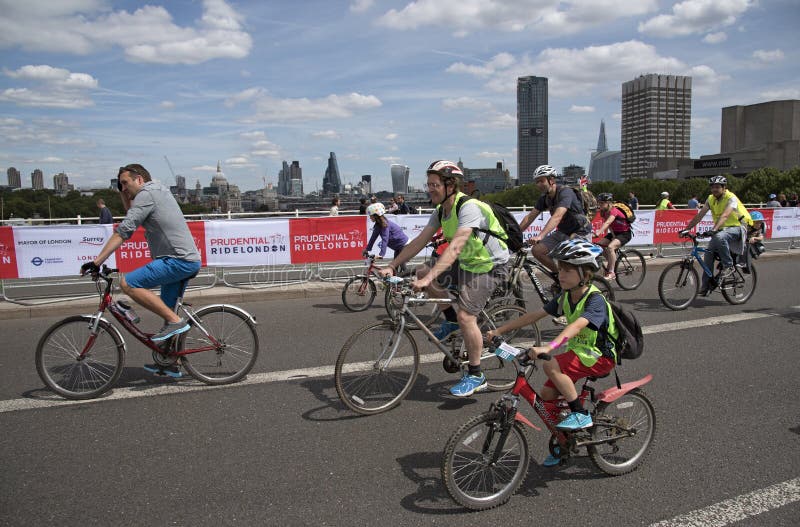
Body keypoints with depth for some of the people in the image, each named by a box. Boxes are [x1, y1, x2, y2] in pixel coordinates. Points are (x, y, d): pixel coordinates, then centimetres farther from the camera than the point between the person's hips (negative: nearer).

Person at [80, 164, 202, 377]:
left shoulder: (146, 195, -8)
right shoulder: (159, 192, 23)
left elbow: (123, 231, -16)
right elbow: (132, 215, 36)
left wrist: (97, 261, -17)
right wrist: (124, 195, 24)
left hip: (178, 260, -10)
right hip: (189, 261, 10)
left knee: (128, 283, -17)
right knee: (167, 310, 16)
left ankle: (176, 321, -15)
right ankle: (169, 363, 26)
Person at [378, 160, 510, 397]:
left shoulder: (469, 208, -26)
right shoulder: (441, 211, 0)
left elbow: (455, 247, -37)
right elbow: (419, 241, -1)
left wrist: (429, 278, -44)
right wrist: (392, 266, -9)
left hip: (490, 266, -8)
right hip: (466, 263, 9)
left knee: (466, 316, -20)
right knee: (421, 271, 0)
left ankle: (476, 376, -2)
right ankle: (451, 319, 14)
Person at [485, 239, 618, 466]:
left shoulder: (595, 300, -22)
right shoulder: (565, 297, 1)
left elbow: (576, 326, -40)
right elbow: (533, 315, -2)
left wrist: (548, 347, -55)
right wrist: (498, 331, -8)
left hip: (600, 356, -8)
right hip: (578, 352, 8)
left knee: (551, 365, -29)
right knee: (547, 394, -2)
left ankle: (581, 415, -12)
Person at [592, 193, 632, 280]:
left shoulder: (614, 211, -26)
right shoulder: (603, 212, -4)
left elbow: (607, 223, -42)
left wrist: (598, 232, -56)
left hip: (625, 233, -8)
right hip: (615, 232, 8)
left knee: (610, 247, -31)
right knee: (599, 244, -9)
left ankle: (611, 273, -25)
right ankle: (611, 261, 13)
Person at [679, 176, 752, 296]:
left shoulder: (731, 198, -18)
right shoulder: (711, 199, 2)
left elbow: (724, 215, -34)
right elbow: (699, 215, -3)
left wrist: (714, 229, -49)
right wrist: (686, 229, -14)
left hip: (737, 228, -7)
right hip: (722, 229, 7)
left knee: (719, 237, -38)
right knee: (709, 252, -10)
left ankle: (728, 266, -20)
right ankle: (705, 286, -2)